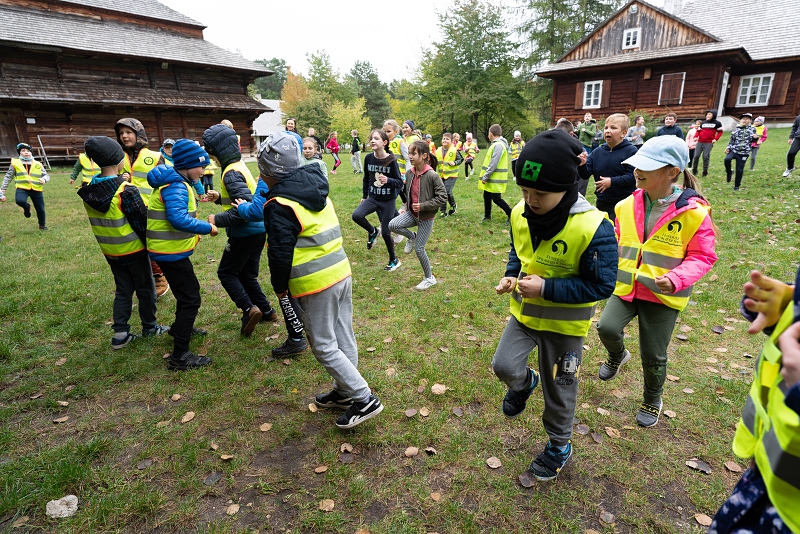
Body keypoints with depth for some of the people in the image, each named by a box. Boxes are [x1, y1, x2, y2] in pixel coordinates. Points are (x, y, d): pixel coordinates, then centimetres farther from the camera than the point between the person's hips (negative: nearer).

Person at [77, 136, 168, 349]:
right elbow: (142, 222, -18)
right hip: (134, 250, -6)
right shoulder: (126, 190, -23)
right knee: (145, 288, 11)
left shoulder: (89, 189, -2)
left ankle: (120, 334, 14)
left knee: (123, 290, 15)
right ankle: (149, 327, 24)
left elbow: (104, 217, 9)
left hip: (110, 251, 6)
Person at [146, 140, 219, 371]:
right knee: (191, 299, -7)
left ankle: (180, 328, 49)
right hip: (171, 252, -11)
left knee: (189, 290, 27)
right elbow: (178, 218, -34)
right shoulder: (175, 186, -21)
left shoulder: (176, 182, 12)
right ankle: (179, 356, -3)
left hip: (170, 250, 11)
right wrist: (207, 228, -25)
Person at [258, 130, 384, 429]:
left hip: (316, 284, -8)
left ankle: (364, 399, 9)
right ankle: (344, 392, 34)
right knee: (343, 339, 17)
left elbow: (281, 253, -17)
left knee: (324, 346, 5)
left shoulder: (279, 206, -15)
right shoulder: (317, 190, 11)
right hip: (342, 272, 9)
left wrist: (280, 286, 0)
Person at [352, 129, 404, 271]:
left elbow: (400, 182, -13)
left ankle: (394, 260, 25)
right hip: (373, 198, 4)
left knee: (385, 232, 1)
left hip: (388, 201, -4)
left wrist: (388, 180, -33)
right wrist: (364, 196, 16)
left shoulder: (391, 160, -16)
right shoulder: (368, 158, -4)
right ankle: (373, 232, 10)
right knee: (356, 215, -22)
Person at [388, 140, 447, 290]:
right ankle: (411, 237, 12)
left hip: (426, 217, -5)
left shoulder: (432, 175, -21)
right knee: (392, 225, -20)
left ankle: (429, 278, 23)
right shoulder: (409, 173, -2)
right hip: (412, 213, 6)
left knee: (419, 249, 0)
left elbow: (442, 198, -18)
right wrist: (406, 208, 5)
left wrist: (423, 206, -23)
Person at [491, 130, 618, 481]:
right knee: (504, 366, -4)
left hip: (565, 321, -4)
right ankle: (525, 383, 35)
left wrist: (546, 288, -30)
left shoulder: (593, 228, -28)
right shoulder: (520, 215, -10)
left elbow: (601, 285, -22)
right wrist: (511, 275, -12)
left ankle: (559, 446, 39)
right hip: (524, 310, 4)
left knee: (559, 389, 12)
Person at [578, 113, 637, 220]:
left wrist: (612, 181, -23)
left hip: (623, 203, -5)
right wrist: (582, 165, -19)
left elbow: (633, 176, -14)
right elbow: (585, 175, 1)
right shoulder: (597, 152, 6)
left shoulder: (631, 151, -8)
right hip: (602, 202, 5)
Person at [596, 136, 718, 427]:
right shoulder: (627, 205, -4)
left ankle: (652, 401, 37)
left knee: (653, 355, 8)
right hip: (626, 285, 3)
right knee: (607, 327, -16)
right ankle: (618, 356, 23)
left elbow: (702, 257, -10)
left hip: (663, 294, -3)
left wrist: (675, 279, -27)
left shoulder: (694, 212, -15)